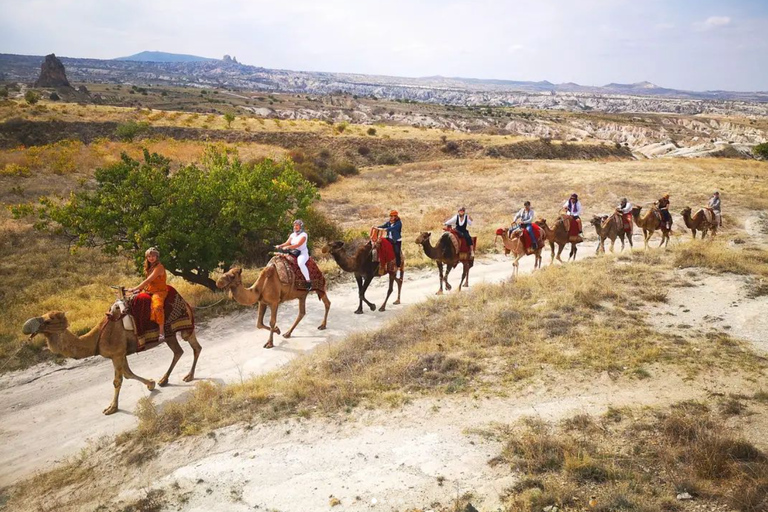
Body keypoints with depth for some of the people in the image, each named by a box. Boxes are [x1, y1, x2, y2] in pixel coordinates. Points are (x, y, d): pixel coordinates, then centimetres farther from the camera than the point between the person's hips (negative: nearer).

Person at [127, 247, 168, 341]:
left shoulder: (159, 267, -14)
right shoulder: (149, 267, 14)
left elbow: (148, 280, -22)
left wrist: (134, 289, -23)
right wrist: (139, 289, 4)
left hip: (159, 291, -10)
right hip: (149, 291, 10)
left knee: (157, 307, -35)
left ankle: (162, 332, -32)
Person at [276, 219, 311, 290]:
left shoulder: (303, 235, -7)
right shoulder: (292, 235, 16)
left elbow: (298, 244, -20)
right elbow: (287, 243, 6)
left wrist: (288, 247, -31)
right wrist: (280, 246, -13)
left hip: (302, 253, -8)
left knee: (301, 263, -36)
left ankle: (308, 281, -29)